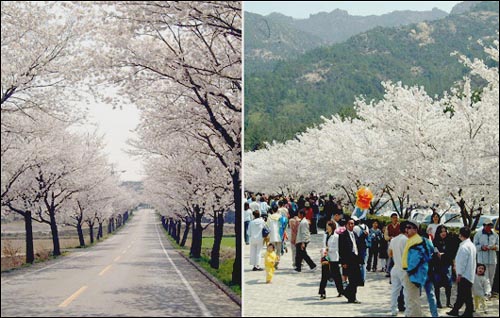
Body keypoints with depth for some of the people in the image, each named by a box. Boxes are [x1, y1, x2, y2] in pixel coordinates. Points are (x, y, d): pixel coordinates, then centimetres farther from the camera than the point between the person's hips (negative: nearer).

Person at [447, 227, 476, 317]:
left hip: (464, 275, -10)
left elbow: (462, 262, -19)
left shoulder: (464, 246, -17)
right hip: (470, 275, 10)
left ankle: (468, 313, 0)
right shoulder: (472, 245, 12)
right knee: (461, 294, 15)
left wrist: (459, 274, -13)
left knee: (466, 295, -4)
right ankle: (455, 310, 22)